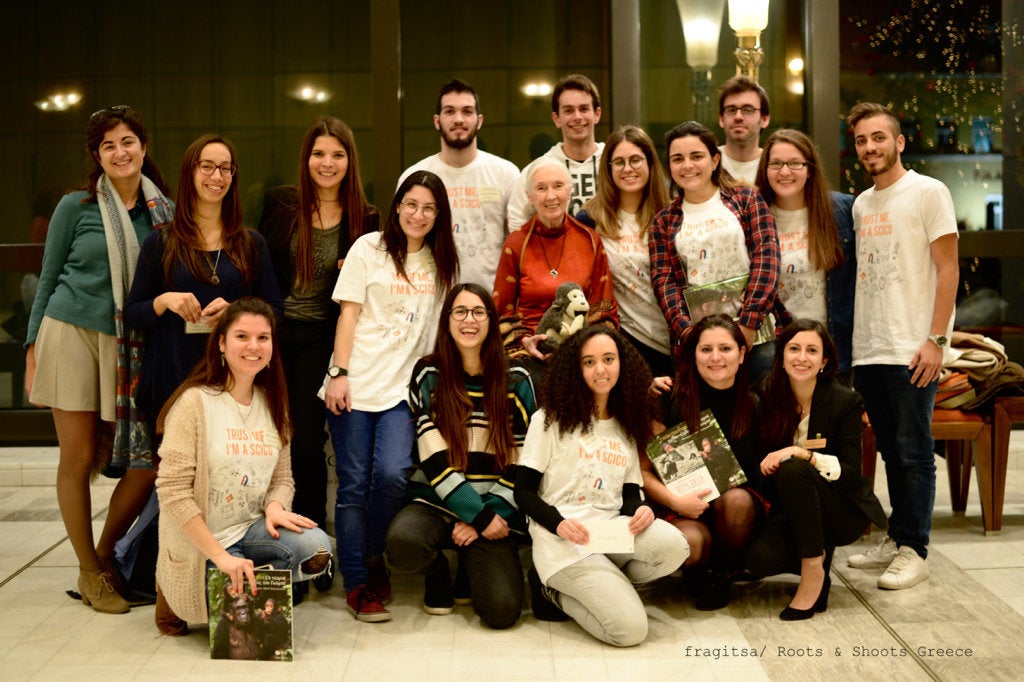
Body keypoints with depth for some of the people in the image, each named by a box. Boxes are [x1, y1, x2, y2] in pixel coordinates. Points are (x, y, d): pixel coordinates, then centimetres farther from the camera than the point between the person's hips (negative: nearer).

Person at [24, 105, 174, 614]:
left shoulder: (163, 211, 7)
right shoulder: (76, 207, 2)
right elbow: (48, 280, 7)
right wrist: (33, 349, 4)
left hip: (130, 344, 2)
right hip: (72, 334, -2)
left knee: (149, 459, -4)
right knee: (78, 458, 1)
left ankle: (106, 555, 20)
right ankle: (89, 571, 17)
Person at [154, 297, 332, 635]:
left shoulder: (271, 404, 8)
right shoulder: (194, 402, -13)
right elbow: (172, 491, -17)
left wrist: (275, 506, -14)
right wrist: (220, 556, -22)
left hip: (250, 530, 5)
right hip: (200, 543, -4)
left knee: (316, 545, -24)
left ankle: (257, 580, 5)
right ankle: (177, 597, 7)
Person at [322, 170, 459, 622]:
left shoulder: (441, 263, 13)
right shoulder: (369, 249, 2)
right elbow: (348, 314, -1)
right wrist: (339, 374, -9)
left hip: (404, 389, 2)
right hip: (356, 385, -2)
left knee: (392, 473, -17)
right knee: (354, 485, -1)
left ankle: (374, 557, 9)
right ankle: (357, 584, 10)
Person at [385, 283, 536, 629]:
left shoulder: (516, 381, 4)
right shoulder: (428, 374, 2)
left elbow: (521, 464, 4)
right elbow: (434, 459, -6)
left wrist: (489, 515, -8)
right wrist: (480, 517, -13)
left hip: (495, 512, 1)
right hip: (436, 503, 0)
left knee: (502, 609, -21)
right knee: (403, 542, -35)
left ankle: (472, 567, 16)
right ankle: (438, 570, 4)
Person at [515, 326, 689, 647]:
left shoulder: (626, 427, 18)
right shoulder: (552, 419, 2)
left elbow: (629, 493, 15)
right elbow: (524, 491, -1)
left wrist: (640, 509, -11)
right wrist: (559, 524, -20)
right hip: (564, 538, -5)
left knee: (673, 546, -28)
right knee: (630, 629, -21)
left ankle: (600, 585, -4)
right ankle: (555, 592, 6)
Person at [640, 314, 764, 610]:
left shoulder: (754, 405, 2)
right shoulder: (672, 401, -5)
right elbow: (643, 470, -4)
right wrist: (675, 501, -19)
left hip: (741, 507, 2)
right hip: (684, 510, -2)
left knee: (737, 499, -33)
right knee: (688, 542, -36)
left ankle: (722, 575, -4)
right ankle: (700, 574, 4)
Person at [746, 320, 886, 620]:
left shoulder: (846, 401, -12)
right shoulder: (768, 398, -3)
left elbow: (851, 474, -17)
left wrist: (801, 453, -29)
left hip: (844, 511, -3)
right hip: (792, 510, 3)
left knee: (793, 470, -32)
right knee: (759, 558, -26)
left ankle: (813, 571, -19)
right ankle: (819, 555, 6)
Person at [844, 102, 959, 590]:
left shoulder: (928, 192, -4)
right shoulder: (861, 204, 15)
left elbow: (948, 269, -9)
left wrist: (936, 339, -16)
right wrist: (856, 341, 13)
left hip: (912, 350, -6)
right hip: (868, 350, 7)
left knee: (914, 453, -1)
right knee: (890, 451, 14)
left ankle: (914, 550, 7)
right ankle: (896, 538, 24)